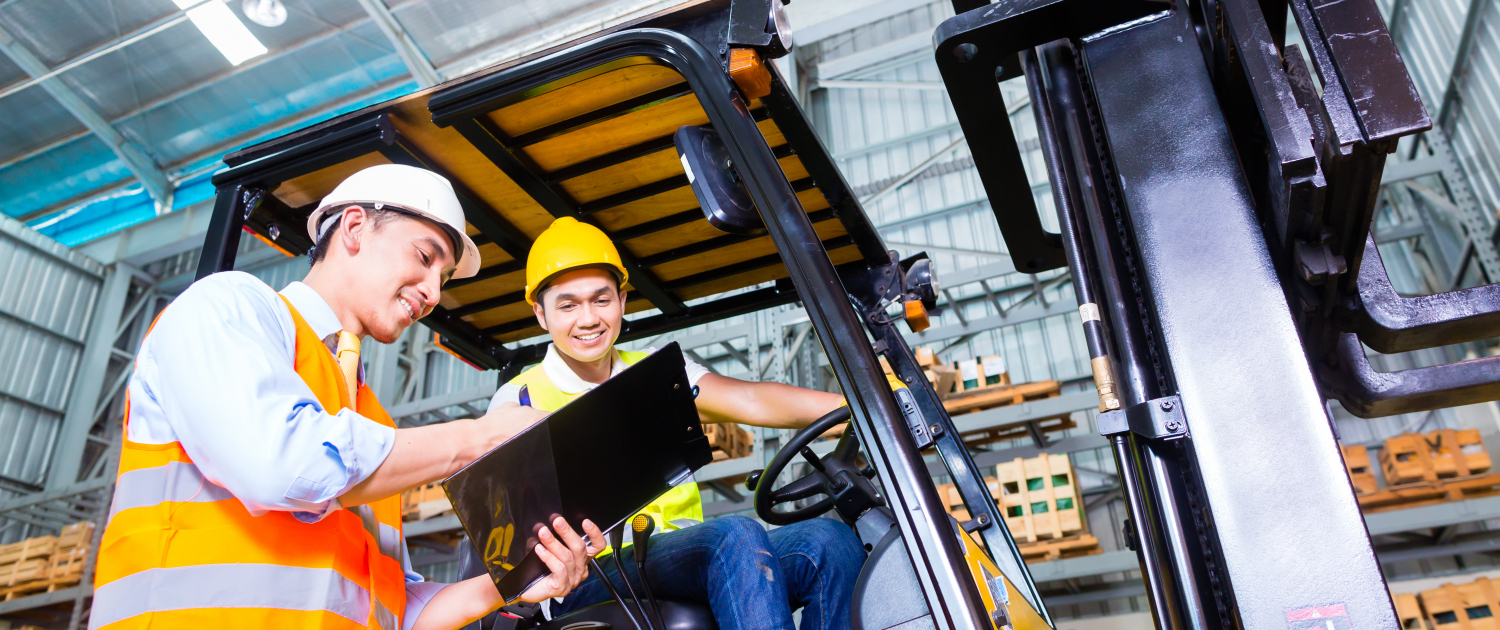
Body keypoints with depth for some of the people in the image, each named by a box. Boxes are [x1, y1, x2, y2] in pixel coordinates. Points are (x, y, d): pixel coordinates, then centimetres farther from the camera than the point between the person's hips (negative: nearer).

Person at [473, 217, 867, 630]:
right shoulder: (517, 401, 8)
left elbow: (752, 401, 1)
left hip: (686, 560, 5)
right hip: (588, 584, -4)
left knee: (829, 540, -21)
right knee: (736, 536, -32)